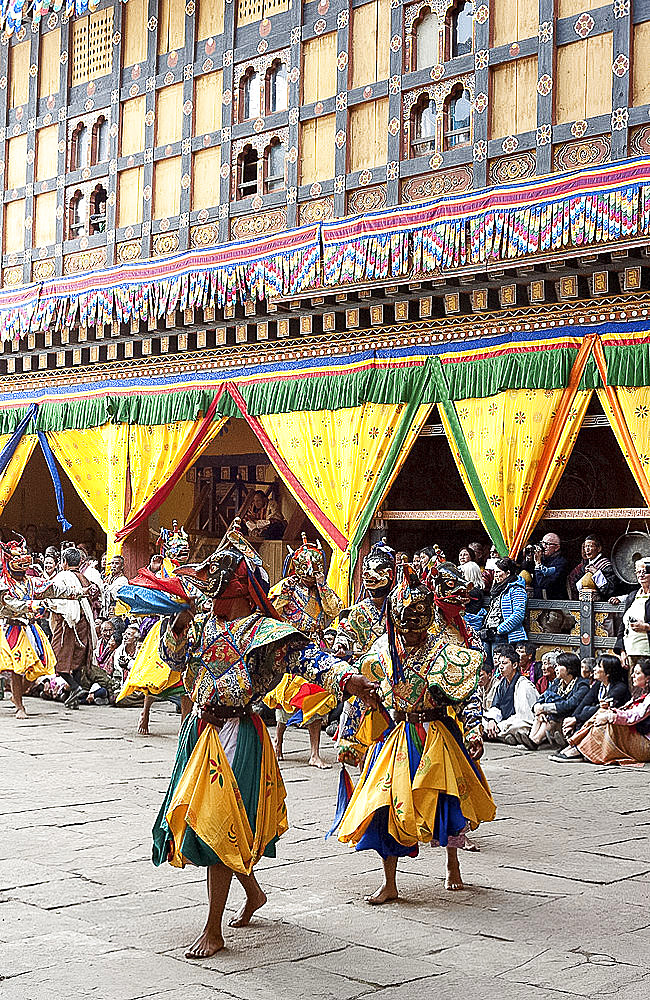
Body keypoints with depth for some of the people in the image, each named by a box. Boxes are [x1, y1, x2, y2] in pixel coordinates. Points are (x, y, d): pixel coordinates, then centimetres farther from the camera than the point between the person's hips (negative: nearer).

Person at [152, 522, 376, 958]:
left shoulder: (263, 629, -14)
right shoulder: (205, 623, 8)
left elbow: (307, 655, -26)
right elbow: (172, 656, 16)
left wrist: (347, 677, -45)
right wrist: (180, 624, -4)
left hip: (235, 735, -8)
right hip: (200, 730, 8)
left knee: (217, 826, -8)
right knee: (197, 821, 17)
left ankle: (213, 931, 4)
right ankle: (253, 892, 41)